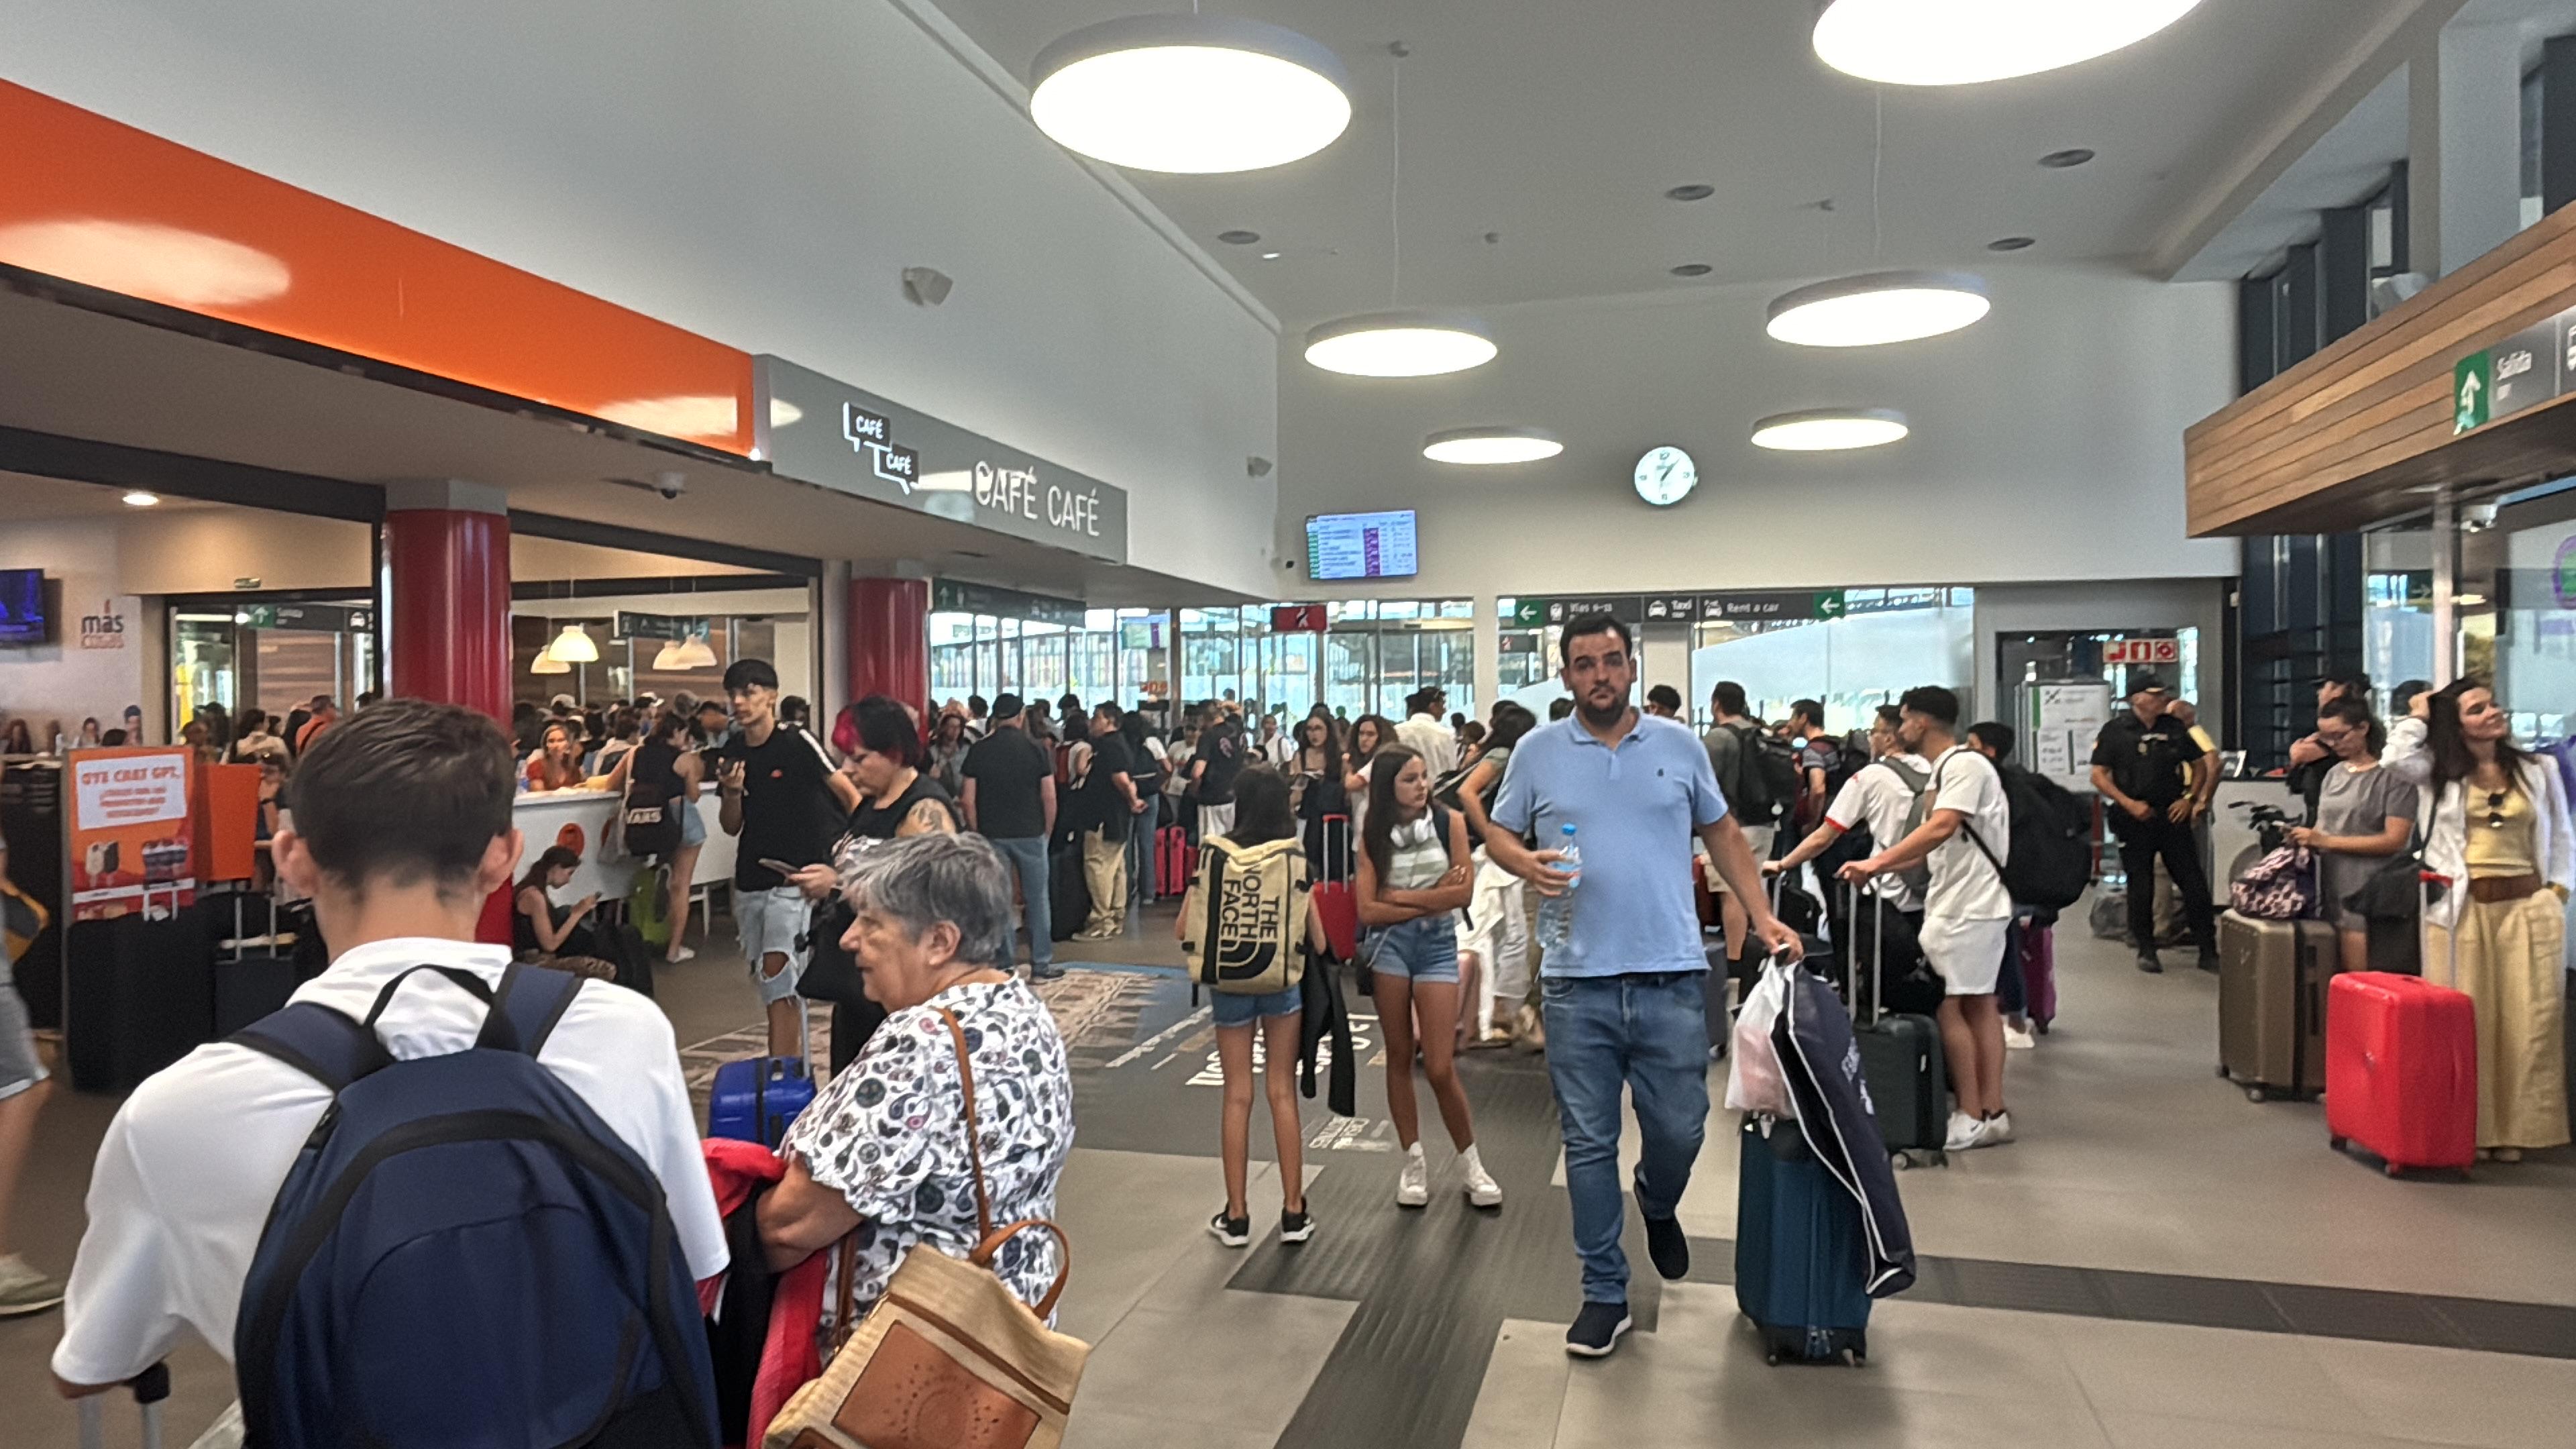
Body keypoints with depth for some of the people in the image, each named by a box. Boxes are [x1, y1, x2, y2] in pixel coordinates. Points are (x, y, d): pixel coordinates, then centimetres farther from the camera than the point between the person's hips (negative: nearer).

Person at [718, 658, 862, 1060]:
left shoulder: (798, 742, -11)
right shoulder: (733, 753, 7)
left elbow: (848, 793, -6)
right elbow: (731, 827, 10)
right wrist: (732, 792, -9)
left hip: (794, 879, -7)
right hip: (750, 880, 7)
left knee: (779, 978, -14)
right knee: (762, 977, 12)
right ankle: (798, 1068, 24)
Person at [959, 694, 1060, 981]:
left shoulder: (978, 751, -1)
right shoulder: (1036, 749, -4)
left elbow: (969, 800, -2)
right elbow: (1049, 798, -5)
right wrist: (1047, 833, 7)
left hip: (992, 835, 1)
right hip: (1031, 835, -1)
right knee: (1037, 899, 7)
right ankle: (1041, 965, 11)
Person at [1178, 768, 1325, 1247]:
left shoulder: (1216, 856, -8)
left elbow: (1182, 929, -7)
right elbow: (1317, 939, -7)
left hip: (1229, 983, 0)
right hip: (1284, 983, 0)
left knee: (1237, 1095, 10)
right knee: (1282, 1092, 10)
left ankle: (1236, 1216, 15)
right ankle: (1293, 1212, 15)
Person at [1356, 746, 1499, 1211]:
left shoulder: (1449, 823, -2)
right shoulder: (1373, 837, 0)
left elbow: (1463, 893, -9)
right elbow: (1368, 910, -6)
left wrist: (1399, 896, -7)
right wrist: (1431, 899, -10)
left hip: (1438, 945, -1)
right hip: (1389, 944, 1)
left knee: (1440, 1068, -4)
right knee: (1399, 1058, 7)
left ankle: (1470, 1163, 16)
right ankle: (1414, 1164, 21)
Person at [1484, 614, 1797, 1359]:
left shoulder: (1680, 746, 7)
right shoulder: (1537, 751, 4)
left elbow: (1722, 835, 15)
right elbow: (1498, 833, 9)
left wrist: (1763, 917, 7)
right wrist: (1526, 864, -13)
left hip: (1671, 976, 1)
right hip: (1578, 981, 0)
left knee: (1680, 1130, 7)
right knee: (1589, 1143, 7)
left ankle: (1658, 1207, 42)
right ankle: (1605, 1293, 20)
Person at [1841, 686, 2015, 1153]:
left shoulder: (1964, 764, -14)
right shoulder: (1943, 770, 17)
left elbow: (1941, 829, -27)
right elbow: (1937, 846, 16)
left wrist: (1878, 862, -28)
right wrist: (1882, 867, 12)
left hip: (1967, 907, -10)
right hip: (1964, 904, 10)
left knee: (1948, 1008, -7)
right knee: (1980, 1005, 10)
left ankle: (1971, 1117, -1)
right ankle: (1993, 1113, 15)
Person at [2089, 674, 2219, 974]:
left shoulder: (2175, 729, 8)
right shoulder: (2115, 731, -2)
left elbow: (2200, 766, 17)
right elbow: (2099, 775, -4)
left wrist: (2190, 799, 2)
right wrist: (2129, 804, -13)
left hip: (2173, 816, 3)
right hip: (2135, 821, -3)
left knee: (2195, 884, 1)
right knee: (2141, 887, 3)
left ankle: (2208, 951, 9)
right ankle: (2146, 951, 15)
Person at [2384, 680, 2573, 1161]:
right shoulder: (2440, 772, 3)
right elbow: (2396, 759, -18)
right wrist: (2420, 716, -2)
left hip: (2529, 907, 2)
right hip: (2462, 909, -2)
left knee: (2528, 1021, 3)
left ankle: (2515, 1127, 12)